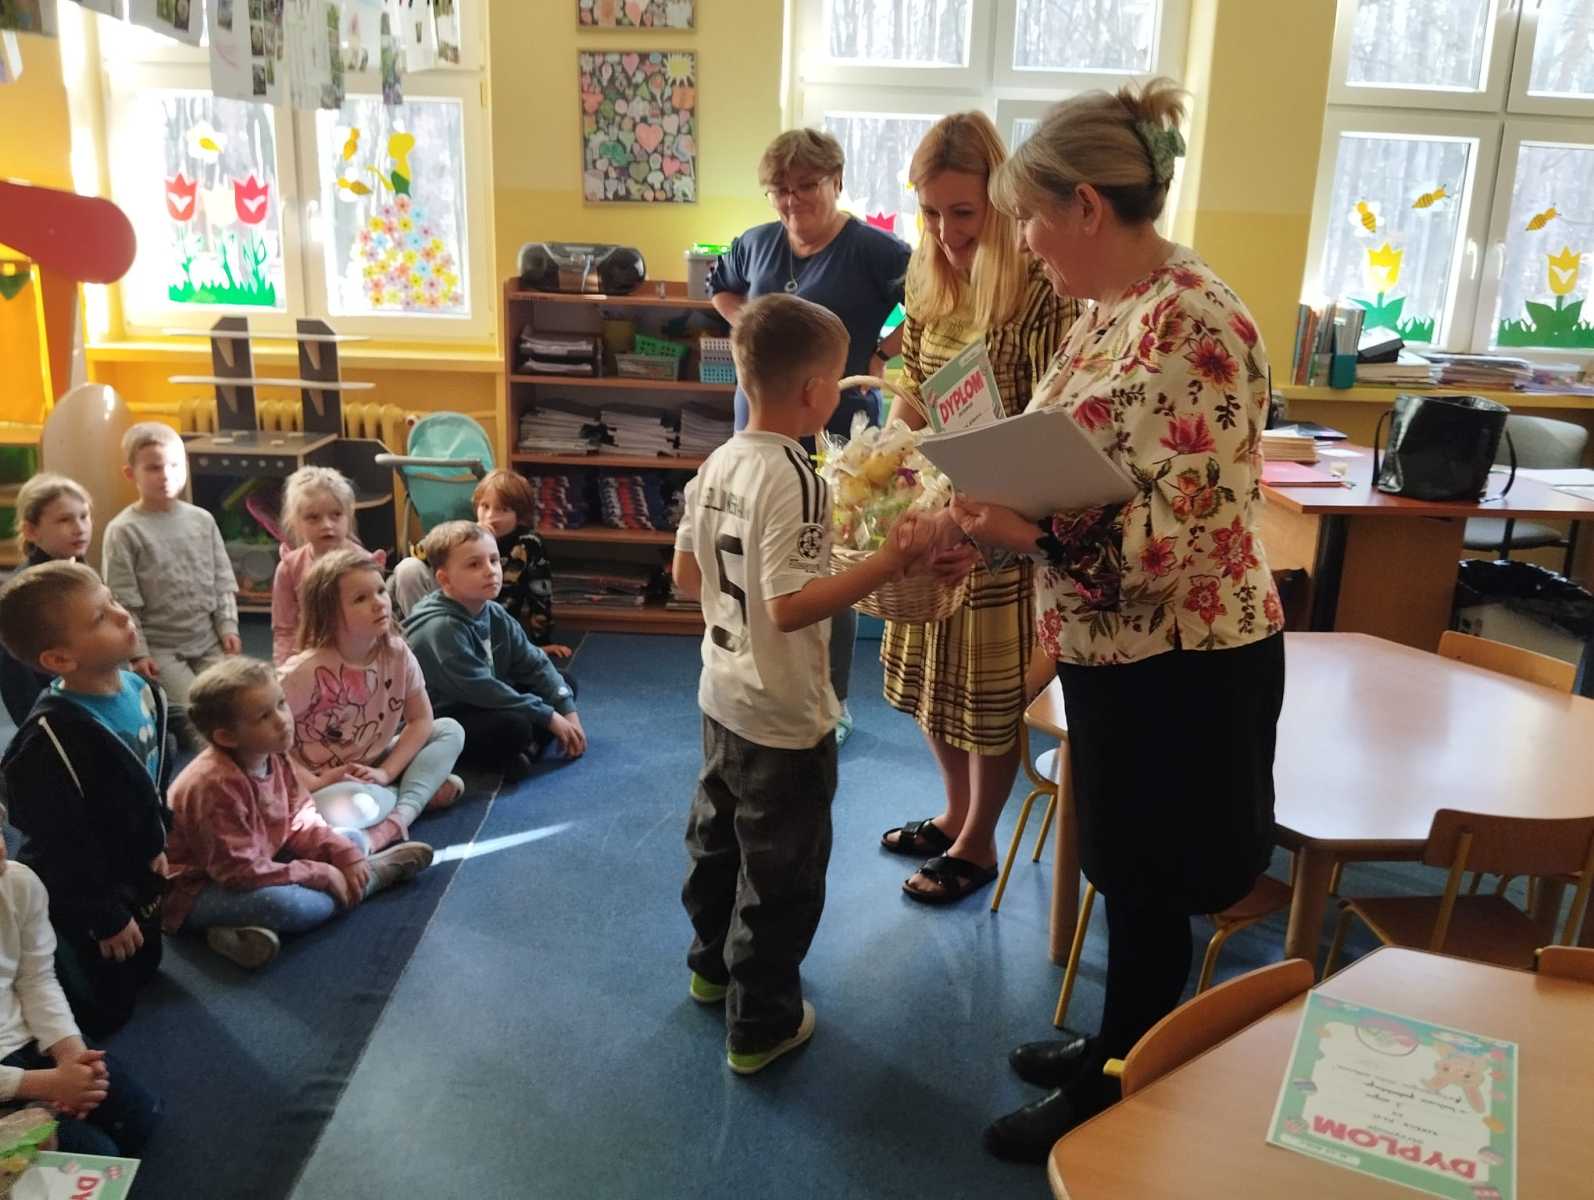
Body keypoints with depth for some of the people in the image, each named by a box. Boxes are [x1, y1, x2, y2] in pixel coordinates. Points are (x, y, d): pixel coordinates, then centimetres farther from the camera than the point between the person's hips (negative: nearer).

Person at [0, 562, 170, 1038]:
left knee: (143, 974, 25)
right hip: (80, 899, -7)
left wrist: (156, 847, 9)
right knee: (102, 1012, 11)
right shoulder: (51, 741, -34)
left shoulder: (141, 690, -10)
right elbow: (61, 849, -25)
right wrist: (106, 918, -16)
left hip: (136, 876, 7)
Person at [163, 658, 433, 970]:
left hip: (258, 861, 9)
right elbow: (239, 871, -31)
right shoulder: (217, 785, -32)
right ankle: (372, 876, -11)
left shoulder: (275, 758, -6)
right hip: (195, 892, -8)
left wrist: (345, 853, -11)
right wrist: (322, 876, -26)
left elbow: (300, 823, 5)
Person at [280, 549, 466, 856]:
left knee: (449, 730, -8)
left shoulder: (397, 653, -12)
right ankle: (421, 792, -20)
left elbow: (421, 720, -4)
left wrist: (386, 772, -16)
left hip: (373, 768, 5)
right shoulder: (306, 671, -25)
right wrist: (314, 784, -25)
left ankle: (397, 819, -26)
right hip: (321, 780, -5)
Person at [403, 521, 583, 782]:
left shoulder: (495, 614, -1)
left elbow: (535, 664, 4)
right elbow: (481, 690, -28)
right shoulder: (442, 628, -27)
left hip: (483, 707, 9)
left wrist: (568, 712, -6)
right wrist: (549, 717, -22)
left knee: (565, 685, 5)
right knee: (513, 726, -35)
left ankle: (525, 747, -11)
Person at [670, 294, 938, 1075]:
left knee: (718, 834, 25)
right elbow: (791, 606, -29)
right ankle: (761, 1024, 22)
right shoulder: (796, 481, -25)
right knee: (780, 872, 8)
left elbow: (686, 574, 8)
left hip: (722, 693, 8)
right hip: (784, 715, -8)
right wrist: (888, 563, -26)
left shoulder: (717, 464, 0)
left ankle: (713, 964, 46)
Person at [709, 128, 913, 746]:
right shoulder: (756, 243, 7)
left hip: (838, 432, -6)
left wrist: (881, 351, -12)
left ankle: (833, 704, 19)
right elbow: (721, 287, 28)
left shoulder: (873, 249, -11)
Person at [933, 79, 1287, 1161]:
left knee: (1148, 889, 9)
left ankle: (1115, 1098, 29)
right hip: (1119, 650, 9)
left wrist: (1038, 537, -31)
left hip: (1179, 666, -9)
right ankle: (1121, 1051, 42)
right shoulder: (1115, 308, 7)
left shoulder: (1189, 324, -23)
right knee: (1129, 877, 23)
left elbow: (1188, 535, -26)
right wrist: (995, 487, 3)